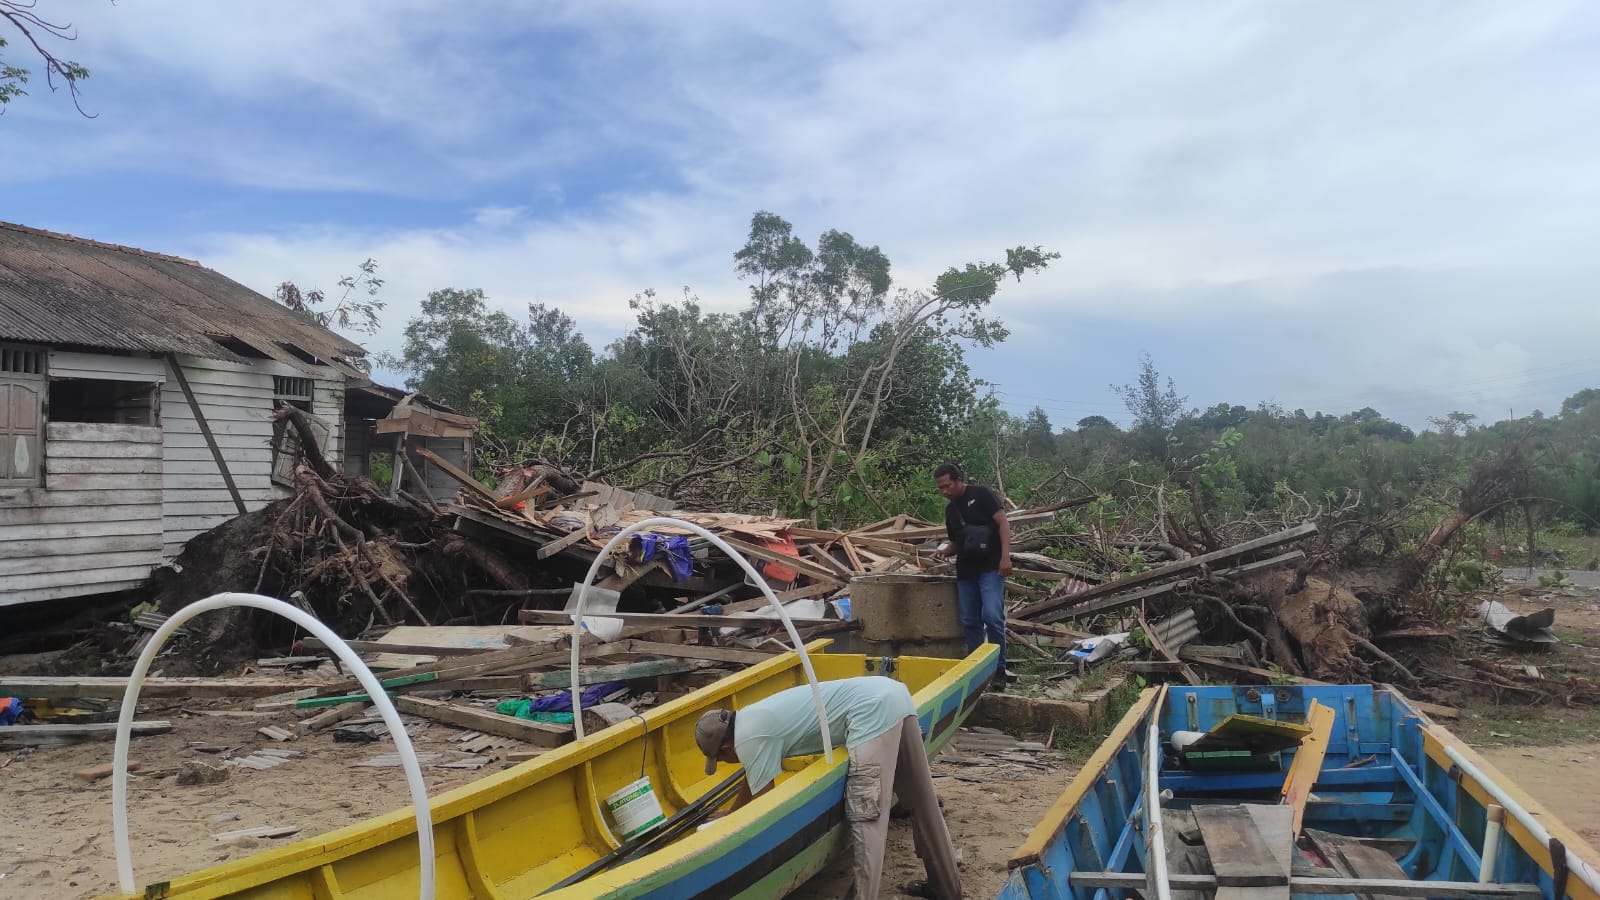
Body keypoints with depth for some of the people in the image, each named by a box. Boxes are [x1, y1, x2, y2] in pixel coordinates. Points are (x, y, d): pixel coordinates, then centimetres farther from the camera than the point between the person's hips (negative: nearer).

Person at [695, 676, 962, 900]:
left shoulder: (748, 739, -8)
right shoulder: (750, 717, 20)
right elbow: (753, 777, 37)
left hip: (873, 711, -10)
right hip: (891, 694, 10)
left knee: (866, 816, -8)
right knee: (922, 803, 17)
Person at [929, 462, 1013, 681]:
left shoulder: (981, 494, -4)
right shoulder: (950, 509, 16)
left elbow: (1003, 523, -8)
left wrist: (1005, 557, -18)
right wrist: (945, 551, 2)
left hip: (990, 568, -7)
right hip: (965, 571, 7)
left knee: (992, 617, -15)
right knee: (969, 621, 7)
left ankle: (999, 667, -3)